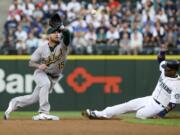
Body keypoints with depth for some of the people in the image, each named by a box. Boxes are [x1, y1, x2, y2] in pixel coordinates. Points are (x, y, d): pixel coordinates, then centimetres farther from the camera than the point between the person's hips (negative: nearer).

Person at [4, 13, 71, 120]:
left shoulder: (62, 45, -13)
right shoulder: (42, 49, -13)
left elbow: (67, 34, -32)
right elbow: (31, 63, -8)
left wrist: (61, 27, -43)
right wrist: (39, 66, -26)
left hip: (54, 77, 3)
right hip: (41, 73, -3)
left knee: (34, 98, 6)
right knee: (45, 84, -37)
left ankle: (14, 103, 31)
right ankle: (44, 113, -34)